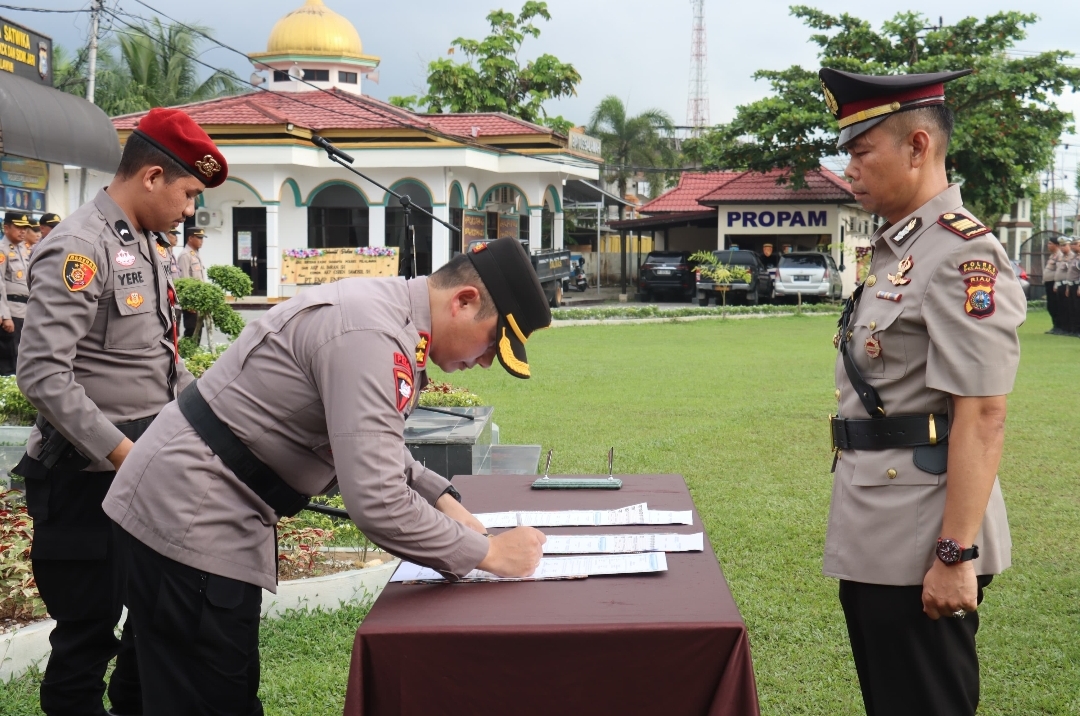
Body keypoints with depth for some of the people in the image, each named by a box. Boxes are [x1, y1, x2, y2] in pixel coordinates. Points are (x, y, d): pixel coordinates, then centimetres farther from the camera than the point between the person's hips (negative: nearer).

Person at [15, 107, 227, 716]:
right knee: (90, 630, 1)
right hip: (89, 477, -9)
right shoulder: (79, 249, -16)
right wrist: (121, 453, -25)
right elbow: (43, 375, -24)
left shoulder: (150, 247, 13)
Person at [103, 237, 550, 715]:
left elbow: (372, 448, 20)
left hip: (204, 511, 10)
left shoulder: (383, 307, 7)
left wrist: (442, 499, 6)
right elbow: (378, 505, -31)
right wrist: (488, 553, -19)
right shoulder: (371, 337, -25)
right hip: (188, 518, -10)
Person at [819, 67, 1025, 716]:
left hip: (920, 545, -10)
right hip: (873, 539, 10)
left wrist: (956, 556, -22)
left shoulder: (964, 257, -17)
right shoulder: (897, 249, 13)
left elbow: (981, 418, -21)